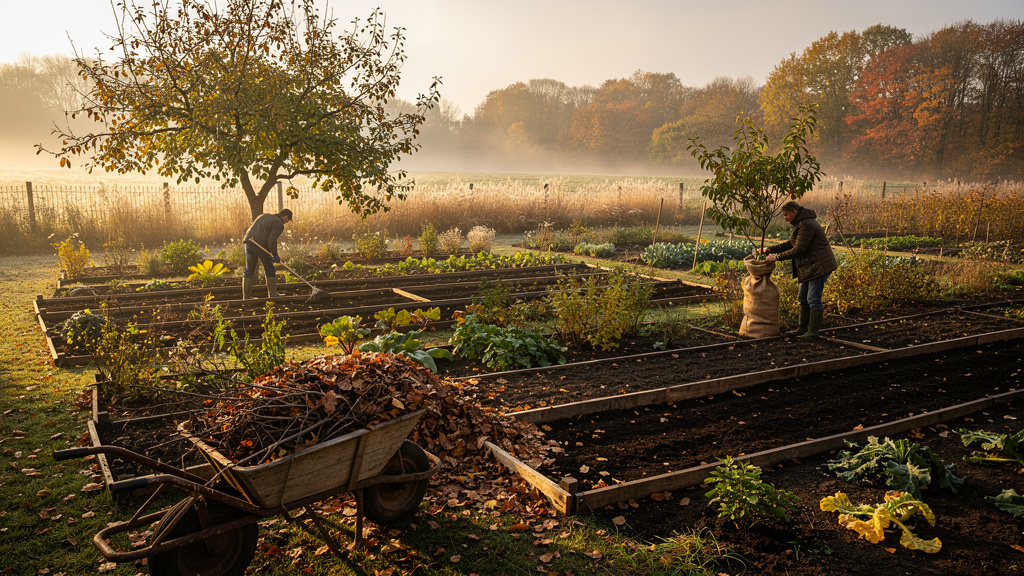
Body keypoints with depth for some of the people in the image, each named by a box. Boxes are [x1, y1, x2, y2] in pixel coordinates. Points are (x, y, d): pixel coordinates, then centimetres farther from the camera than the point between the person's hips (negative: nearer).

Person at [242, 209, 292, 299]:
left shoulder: (264, 216, 21)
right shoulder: (279, 225, -5)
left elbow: (250, 227, 23)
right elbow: (272, 240, -17)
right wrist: (275, 255, -14)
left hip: (249, 243, 7)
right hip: (261, 246, -7)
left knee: (249, 270, 12)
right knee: (270, 270, 8)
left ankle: (246, 296, 14)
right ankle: (273, 294, 11)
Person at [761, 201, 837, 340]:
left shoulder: (807, 225, -20)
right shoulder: (801, 224, 15)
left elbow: (798, 249, -22)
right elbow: (790, 243, 19)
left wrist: (777, 257, -15)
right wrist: (771, 249, 9)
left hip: (818, 267, -11)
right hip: (809, 267, 11)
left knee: (813, 299, -8)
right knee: (803, 299, 15)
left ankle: (813, 332, -3)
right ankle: (803, 329, 23)